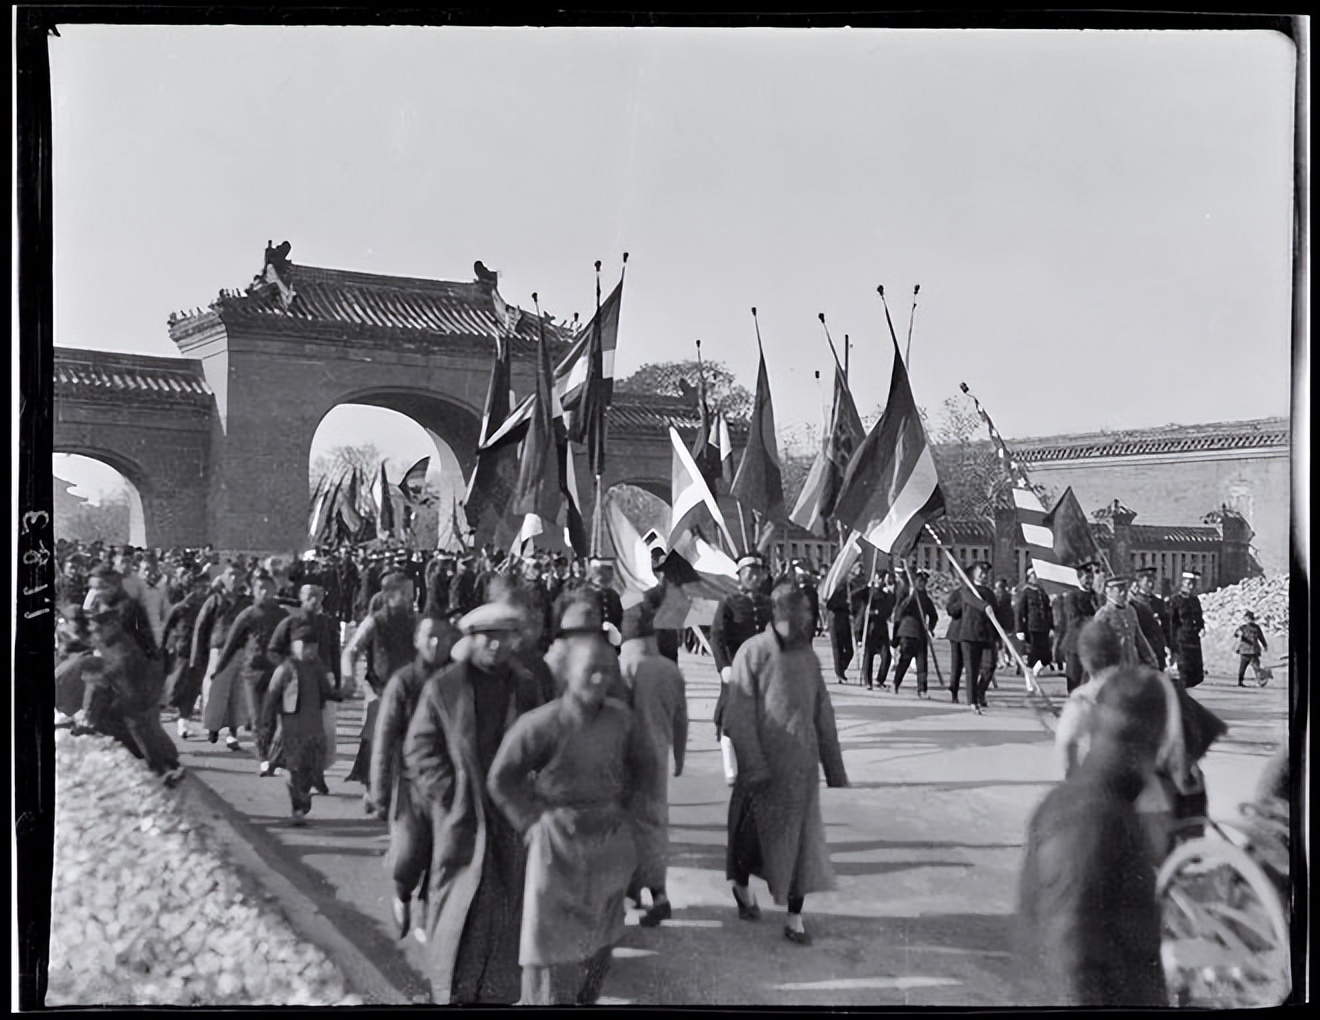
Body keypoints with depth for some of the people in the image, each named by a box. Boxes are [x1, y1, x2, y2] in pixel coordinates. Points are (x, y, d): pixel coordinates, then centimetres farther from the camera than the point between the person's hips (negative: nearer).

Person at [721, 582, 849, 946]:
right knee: (753, 832, 8)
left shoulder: (808, 657, 7)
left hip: (801, 767, 5)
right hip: (763, 764, -5)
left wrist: (834, 766, 12)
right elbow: (739, 715, -13)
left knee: (801, 838, 5)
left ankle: (794, 919, 13)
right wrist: (754, 765, -17)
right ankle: (741, 886, 36)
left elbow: (823, 715, 12)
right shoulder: (753, 653, -10)